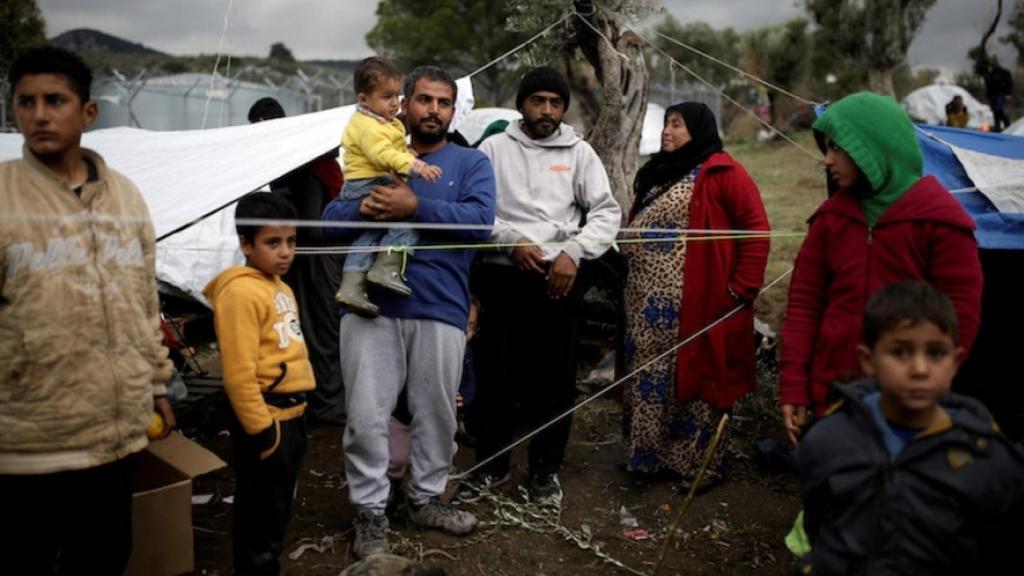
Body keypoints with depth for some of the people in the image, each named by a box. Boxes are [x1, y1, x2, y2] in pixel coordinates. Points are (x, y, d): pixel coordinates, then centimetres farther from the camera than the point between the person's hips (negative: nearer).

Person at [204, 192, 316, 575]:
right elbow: (239, 373, -22)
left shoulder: (280, 287, 13)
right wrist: (259, 430, -21)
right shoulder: (241, 292, -18)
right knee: (260, 514, 3)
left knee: (279, 510, 21)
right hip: (267, 421, -10)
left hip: (291, 415, 10)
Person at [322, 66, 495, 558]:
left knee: (436, 413, 11)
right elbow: (332, 217, 9)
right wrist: (363, 208, -14)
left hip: (440, 311, -1)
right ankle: (369, 511, 14)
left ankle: (426, 498, 30)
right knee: (366, 416, 0)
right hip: (370, 306, 1)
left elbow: (481, 220, -10)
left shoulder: (471, 162, 8)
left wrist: (416, 207, -18)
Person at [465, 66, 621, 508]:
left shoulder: (579, 153, 7)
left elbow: (607, 213, 4)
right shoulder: (495, 147, 5)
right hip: (503, 275, 0)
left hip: (560, 277, 0)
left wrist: (573, 251, -10)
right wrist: (510, 242, -12)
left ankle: (545, 470, 21)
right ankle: (491, 463, 24)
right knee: (495, 374, 7)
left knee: (555, 377, 5)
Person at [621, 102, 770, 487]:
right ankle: (649, 453, 28)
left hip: (695, 305, -8)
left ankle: (701, 463, 16)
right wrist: (629, 281, 14)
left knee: (694, 380, 1)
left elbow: (757, 228, -11)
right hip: (648, 307, 8)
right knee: (649, 379, 13)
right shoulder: (658, 173, 18)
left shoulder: (720, 172, -7)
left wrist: (742, 288, -14)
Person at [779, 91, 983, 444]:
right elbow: (804, 302, 5)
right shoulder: (831, 217, 5)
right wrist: (793, 387, -2)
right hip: (831, 396, 4)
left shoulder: (939, 220, -6)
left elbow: (960, 316, -6)